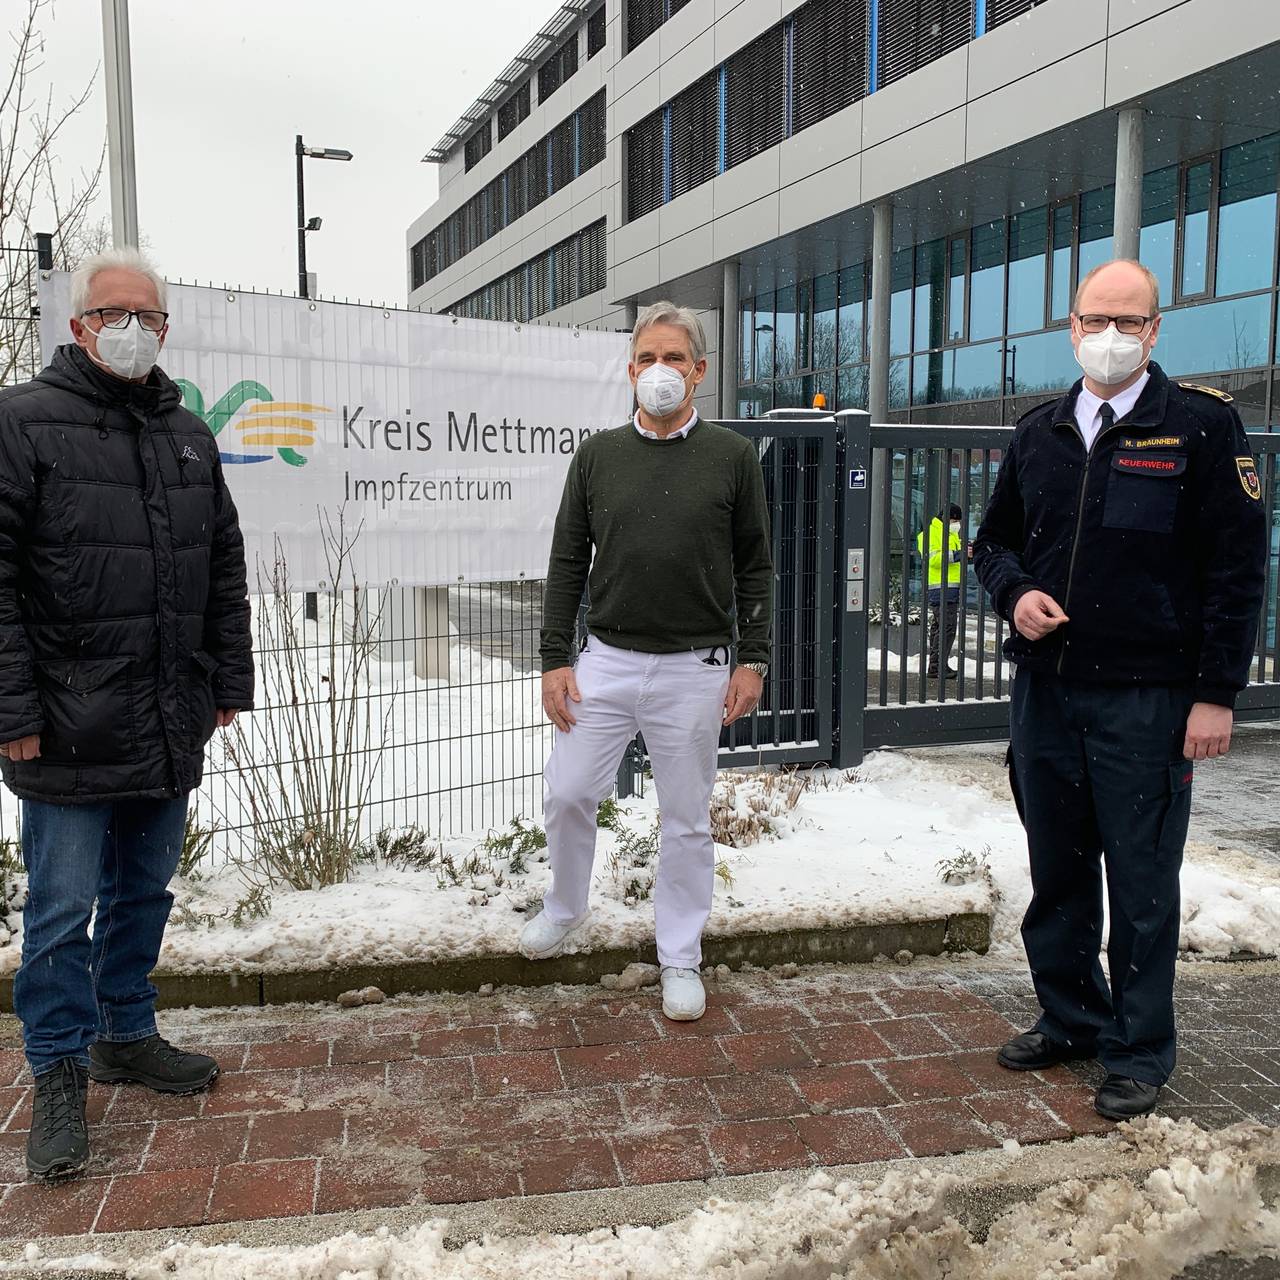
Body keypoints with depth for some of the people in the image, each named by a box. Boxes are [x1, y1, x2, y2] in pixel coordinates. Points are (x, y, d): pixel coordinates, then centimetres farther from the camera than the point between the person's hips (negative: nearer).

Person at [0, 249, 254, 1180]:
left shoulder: (190, 437, 12)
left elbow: (225, 573, 16)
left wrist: (228, 683, 11)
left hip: (171, 729, 5)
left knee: (145, 893, 16)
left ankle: (127, 1034, 34)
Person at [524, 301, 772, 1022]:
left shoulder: (733, 457, 1)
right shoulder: (597, 456, 5)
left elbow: (754, 568, 3)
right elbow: (568, 564, 7)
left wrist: (753, 660, -3)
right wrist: (555, 659, 2)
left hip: (694, 671, -2)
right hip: (605, 662, 2)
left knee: (688, 819, 7)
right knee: (569, 795, 5)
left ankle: (681, 959, 23)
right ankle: (566, 912, 33)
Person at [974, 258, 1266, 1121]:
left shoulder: (1202, 426, -4)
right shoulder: (1041, 433, 11)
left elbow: (1237, 567, -6)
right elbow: (996, 538, 21)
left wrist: (1217, 693, -10)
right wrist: (1015, 593, -2)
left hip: (1147, 699, -5)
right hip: (1045, 689, 5)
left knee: (1141, 881, 4)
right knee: (1057, 872, 15)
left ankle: (1140, 1053, 20)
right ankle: (1072, 1019, 32)